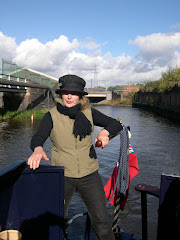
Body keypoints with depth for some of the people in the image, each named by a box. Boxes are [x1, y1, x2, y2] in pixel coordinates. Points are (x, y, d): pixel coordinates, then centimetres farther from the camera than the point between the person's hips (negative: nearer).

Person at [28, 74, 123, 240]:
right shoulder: (52, 116, -5)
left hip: (89, 175, 1)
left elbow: (116, 124, 3)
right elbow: (38, 137, -17)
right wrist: (38, 149, -41)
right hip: (62, 175, -1)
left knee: (101, 220, 4)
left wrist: (105, 132, -19)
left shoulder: (89, 113, 0)